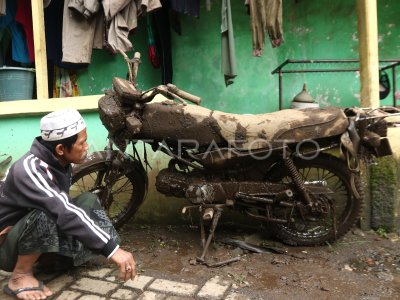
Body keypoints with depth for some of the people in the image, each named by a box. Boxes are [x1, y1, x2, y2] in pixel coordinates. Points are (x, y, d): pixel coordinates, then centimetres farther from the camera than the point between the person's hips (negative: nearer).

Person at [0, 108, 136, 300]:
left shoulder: (60, 162, -7)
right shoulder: (29, 169, -32)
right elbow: (64, 213, -43)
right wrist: (112, 249, -46)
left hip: (39, 237, 7)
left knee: (88, 201, -5)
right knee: (44, 215, -37)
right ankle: (20, 276, -14)